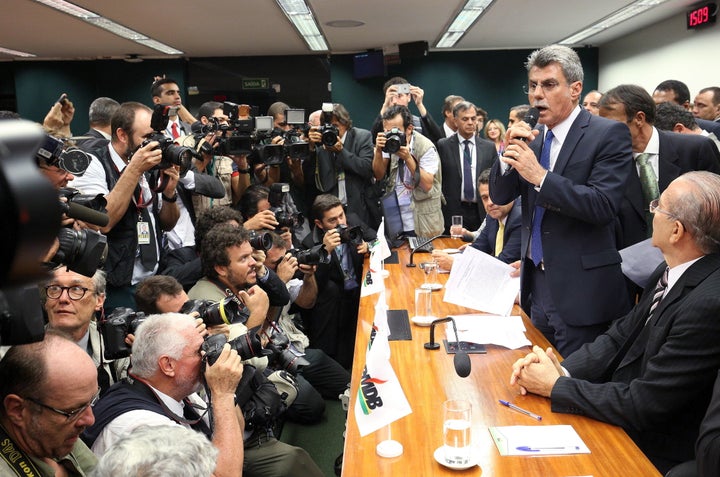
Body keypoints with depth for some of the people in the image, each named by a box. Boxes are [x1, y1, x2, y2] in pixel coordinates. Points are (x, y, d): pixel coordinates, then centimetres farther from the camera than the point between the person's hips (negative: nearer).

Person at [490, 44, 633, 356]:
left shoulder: (609, 134, -10)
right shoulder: (533, 138, 9)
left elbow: (604, 205, -21)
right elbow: (499, 196, 8)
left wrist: (540, 175, -24)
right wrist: (508, 153, -9)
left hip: (581, 290, -6)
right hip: (537, 282, 6)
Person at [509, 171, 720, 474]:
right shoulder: (672, 271, -2)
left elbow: (643, 406, -25)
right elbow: (621, 335, 3)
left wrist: (555, 386, -17)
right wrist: (562, 370, -12)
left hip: (651, 451, -7)